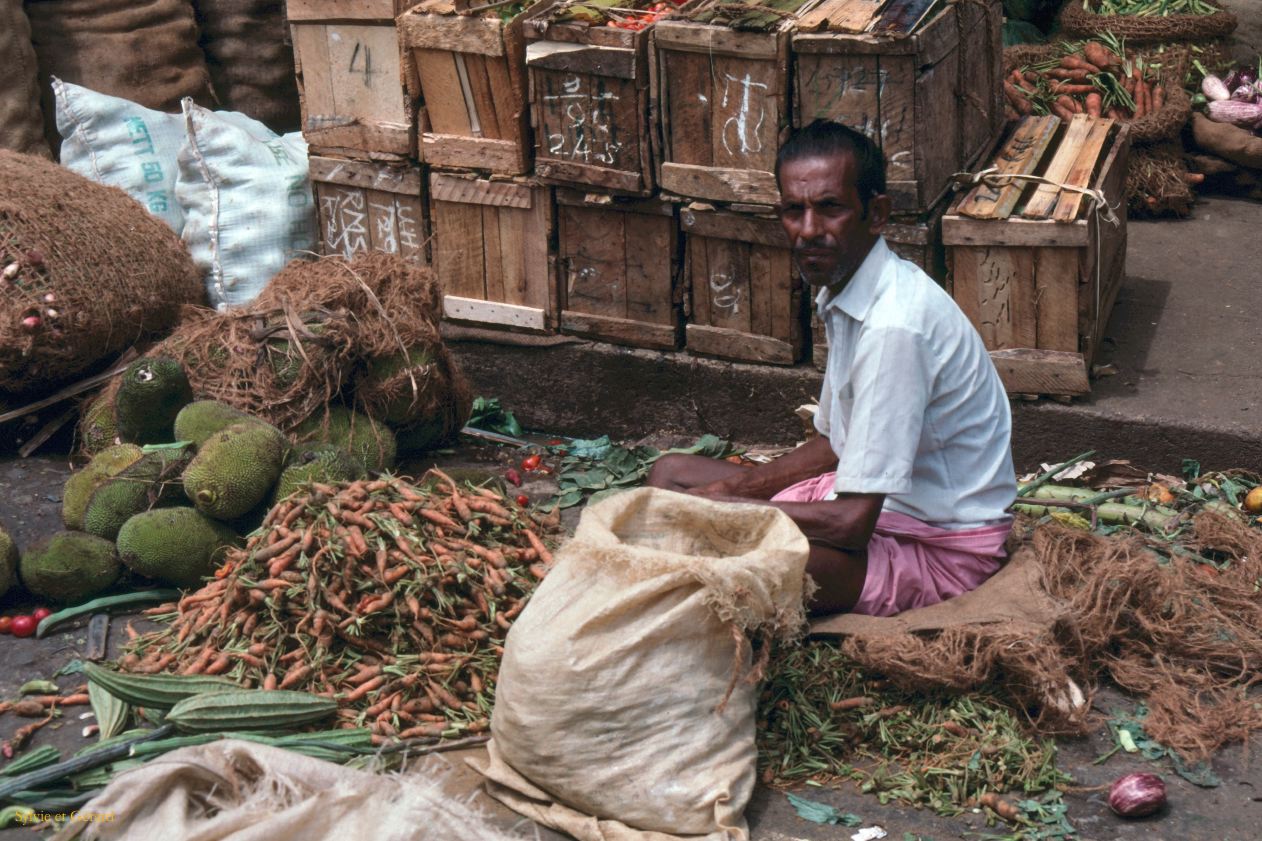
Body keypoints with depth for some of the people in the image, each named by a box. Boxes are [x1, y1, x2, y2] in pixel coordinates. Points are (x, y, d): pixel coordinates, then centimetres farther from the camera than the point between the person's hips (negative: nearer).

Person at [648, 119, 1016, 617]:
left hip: (940, 552, -10)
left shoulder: (895, 325, -27)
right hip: (878, 505, 10)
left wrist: (720, 505, -17)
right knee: (671, 473, 11)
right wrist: (736, 488, 0)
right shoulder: (841, 292, 3)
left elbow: (853, 522, -27)